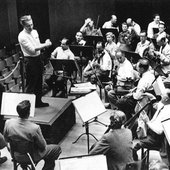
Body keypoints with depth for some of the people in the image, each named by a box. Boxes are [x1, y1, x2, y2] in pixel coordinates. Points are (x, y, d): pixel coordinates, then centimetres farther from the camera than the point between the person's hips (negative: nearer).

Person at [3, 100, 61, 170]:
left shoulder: (8, 123, -21)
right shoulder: (35, 128, -34)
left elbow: (6, 139, -2)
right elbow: (43, 146, -19)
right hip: (33, 157, -5)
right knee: (57, 148, 16)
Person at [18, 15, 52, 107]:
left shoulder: (35, 32, 7)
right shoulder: (22, 36, -18)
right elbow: (32, 49, -23)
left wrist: (45, 44, -7)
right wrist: (45, 45, -20)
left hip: (38, 59, 8)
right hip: (30, 61, -8)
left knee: (39, 83, 18)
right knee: (30, 85, -2)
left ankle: (38, 102, 32)